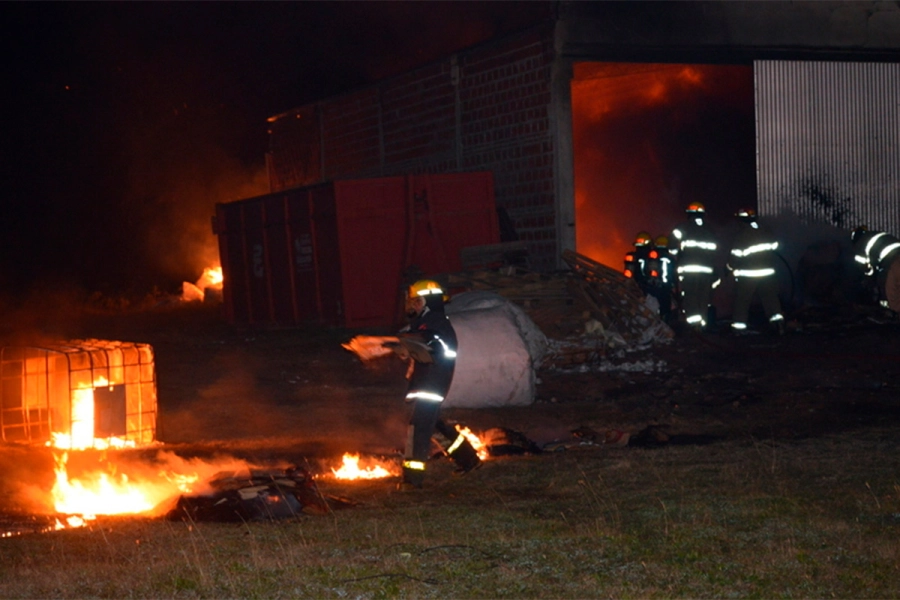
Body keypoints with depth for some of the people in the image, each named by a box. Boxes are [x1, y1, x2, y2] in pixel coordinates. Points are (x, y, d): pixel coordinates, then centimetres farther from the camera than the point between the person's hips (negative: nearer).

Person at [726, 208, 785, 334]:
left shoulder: (741, 236, -15)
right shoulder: (765, 233, 4)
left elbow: (735, 257, -14)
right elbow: (774, 248, 14)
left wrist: (730, 266, 6)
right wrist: (771, 264, 29)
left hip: (746, 276, -5)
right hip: (767, 273, 5)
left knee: (742, 300, 4)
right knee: (770, 297, 8)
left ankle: (739, 325, 4)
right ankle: (777, 319, -4)